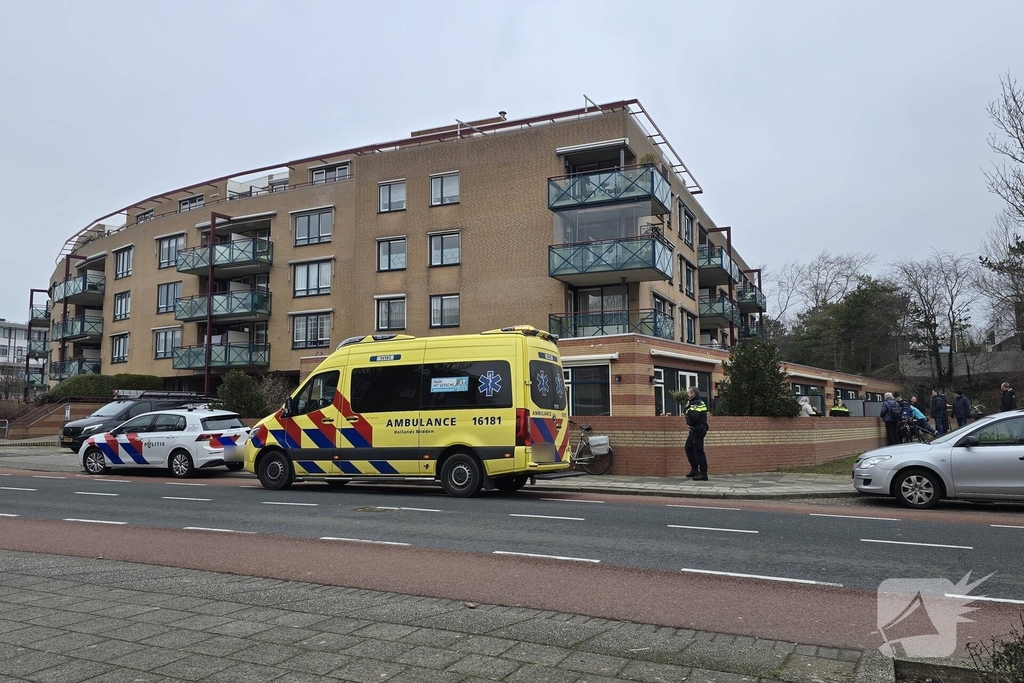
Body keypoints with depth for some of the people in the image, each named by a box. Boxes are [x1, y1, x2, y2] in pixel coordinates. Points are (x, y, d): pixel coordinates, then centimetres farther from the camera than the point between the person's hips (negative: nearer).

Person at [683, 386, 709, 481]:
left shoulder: (697, 404, -17)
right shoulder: (694, 403, 16)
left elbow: (694, 417, -29)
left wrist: (687, 410, -19)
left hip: (698, 431, -11)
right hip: (694, 430, 11)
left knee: (698, 451, -9)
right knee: (688, 448, 17)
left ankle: (703, 473, -6)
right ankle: (694, 469, 23)